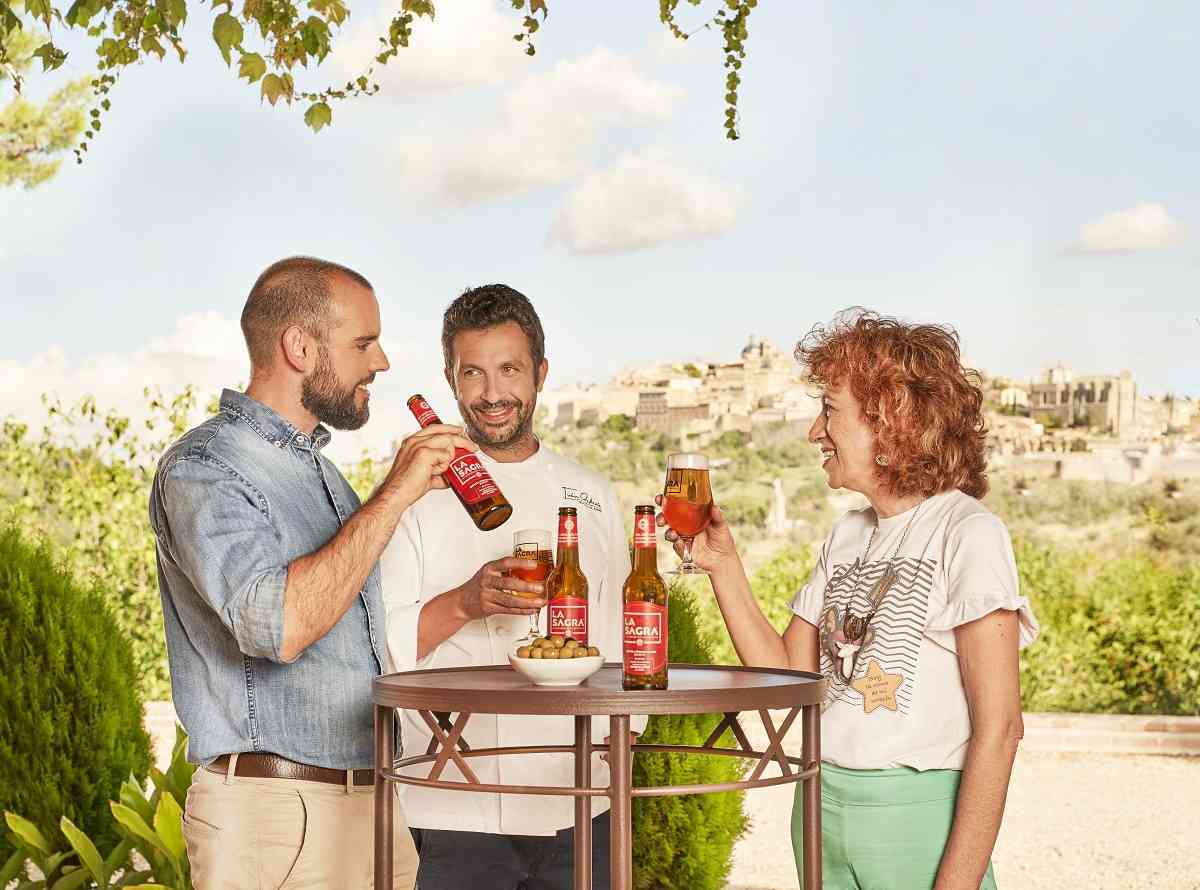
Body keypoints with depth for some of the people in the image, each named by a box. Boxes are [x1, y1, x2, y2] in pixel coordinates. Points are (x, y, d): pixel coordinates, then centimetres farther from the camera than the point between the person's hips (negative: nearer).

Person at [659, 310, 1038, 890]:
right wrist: (722, 564, 1)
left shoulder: (966, 533, -11)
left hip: (917, 818, -7)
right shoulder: (847, 536, 11)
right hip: (823, 813, 7)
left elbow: (998, 727, -15)